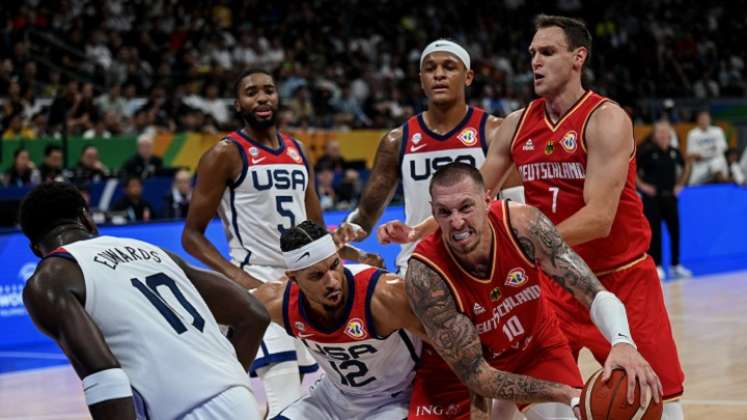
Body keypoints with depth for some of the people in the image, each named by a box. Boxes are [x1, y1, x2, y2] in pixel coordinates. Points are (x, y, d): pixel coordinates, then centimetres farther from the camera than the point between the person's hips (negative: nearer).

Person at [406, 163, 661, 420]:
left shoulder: (523, 224, -28)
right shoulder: (425, 274, -33)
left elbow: (594, 293, -28)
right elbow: (474, 375, -32)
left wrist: (623, 342, -51)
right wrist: (568, 394, -41)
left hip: (536, 345, 2)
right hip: (456, 369, -2)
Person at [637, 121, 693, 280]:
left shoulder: (674, 152, 4)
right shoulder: (647, 151, -10)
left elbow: (686, 166, 23)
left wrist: (680, 184, 14)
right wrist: (642, 185, -10)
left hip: (670, 196, 5)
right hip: (652, 197, -5)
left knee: (675, 231, 6)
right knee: (654, 231, -2)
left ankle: (675, 265, 16)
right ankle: (656, 266, 6)